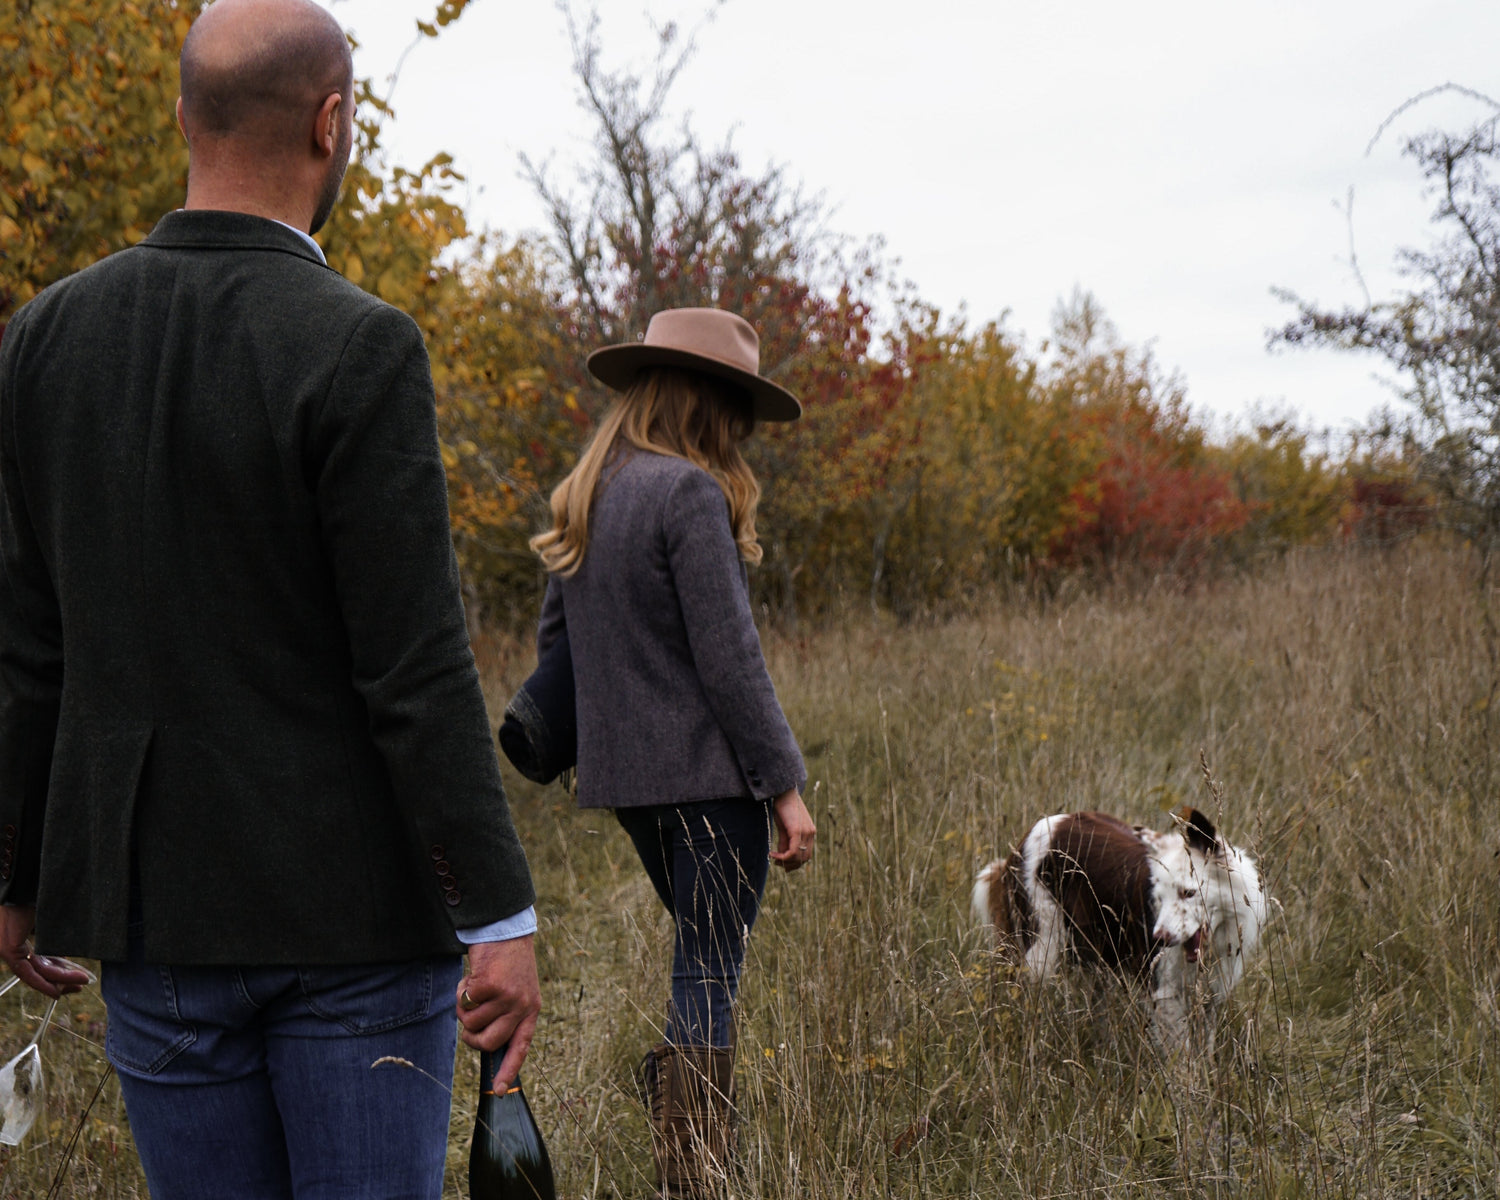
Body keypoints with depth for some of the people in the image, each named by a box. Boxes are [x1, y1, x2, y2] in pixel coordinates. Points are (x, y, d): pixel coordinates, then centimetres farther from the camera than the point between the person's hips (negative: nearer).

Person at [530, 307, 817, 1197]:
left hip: (624, 774, 9)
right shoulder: (691, 495, -14)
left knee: (703, 959, 20)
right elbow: (728, 660, -16)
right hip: (706, 773, -9)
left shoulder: (584, 498, 12)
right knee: (710, 976, -3)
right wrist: (785, 786, -12)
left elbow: (553, 640, 18)